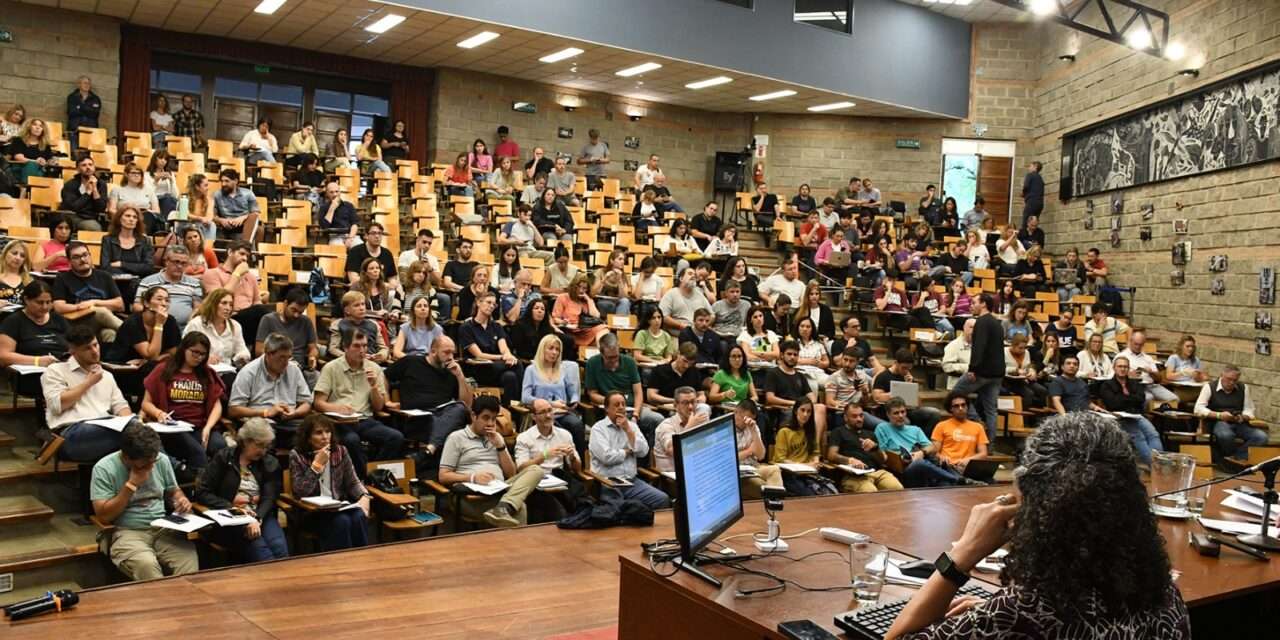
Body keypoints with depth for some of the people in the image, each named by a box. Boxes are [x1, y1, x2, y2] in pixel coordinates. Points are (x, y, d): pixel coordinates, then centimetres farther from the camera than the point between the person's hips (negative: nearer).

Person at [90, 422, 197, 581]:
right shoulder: (104, 468, -6)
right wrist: (131, 485, -13)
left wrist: (182, 500, -2)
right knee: (146, 564, -36)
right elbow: (104, 516, -10)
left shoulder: (162, 460, 5)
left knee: (189, 557, -29)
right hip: (127, 532, -3)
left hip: (163, 529, 3)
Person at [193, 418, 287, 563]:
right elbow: (202, 493, 0)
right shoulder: (223, 458, 5)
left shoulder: (270, 464, 11)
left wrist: (257, 518, -21)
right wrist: (231, 508, -14)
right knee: (259, 549, -31)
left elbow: (269, 498, 0)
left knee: (280, 548, -29)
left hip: (260, 516, 3)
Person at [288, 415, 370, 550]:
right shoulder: (297, 455, -5)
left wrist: (364, 496, -14)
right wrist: (317, 464, -17)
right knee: (342, 522, -31)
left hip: (340, 507, 3)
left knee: (359, 517, -28)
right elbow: (299, 493, -15)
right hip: (312, 512, -3)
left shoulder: (340, 451, 5)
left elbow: (353, 482, 8)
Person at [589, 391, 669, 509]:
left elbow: (643, 452, 3)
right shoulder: (598, 428, -1)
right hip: (607, 483, -5)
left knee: (663, 500, -15)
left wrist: (628, 429, -3)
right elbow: (607, 457, -15)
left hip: (631, 481, 5)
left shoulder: (631, 425, 15)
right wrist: (628, 451, 1)